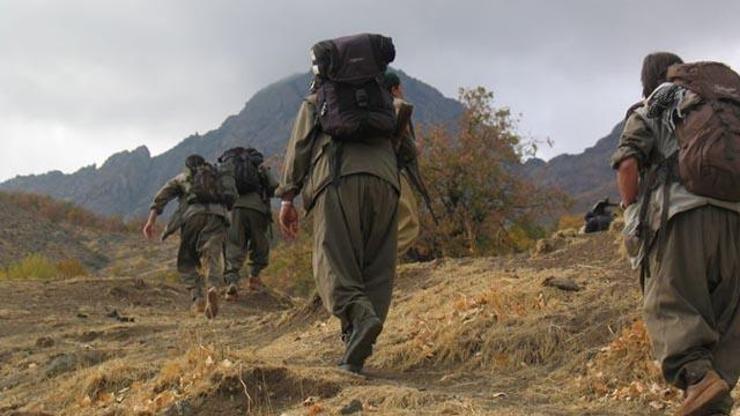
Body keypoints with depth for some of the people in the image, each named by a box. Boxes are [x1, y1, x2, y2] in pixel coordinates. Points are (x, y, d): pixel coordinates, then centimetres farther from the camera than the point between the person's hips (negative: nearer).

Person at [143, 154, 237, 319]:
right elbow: (231, 200, 26)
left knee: (186, 262, 13)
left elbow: (163, 195, 11)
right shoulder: (220, 176, 33)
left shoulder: (183, 177, 26)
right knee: (212, 260, -7)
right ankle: (213, 288, -36)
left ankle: (198, 298, -3)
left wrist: (151, 220, 4)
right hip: (217, 217, 1)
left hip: (193, 215, -1)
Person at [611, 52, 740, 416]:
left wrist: (634, 222, 3)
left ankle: (698, 375, -29)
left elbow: (627, 164, -3)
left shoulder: (646, 114, 15)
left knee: (671, 308, -3)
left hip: (680, 218, -3)